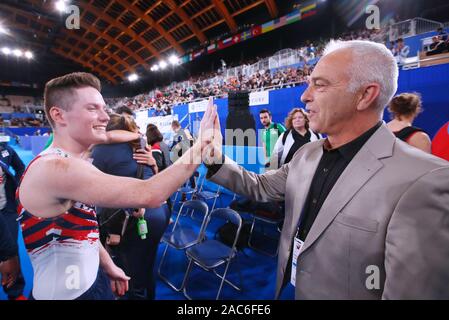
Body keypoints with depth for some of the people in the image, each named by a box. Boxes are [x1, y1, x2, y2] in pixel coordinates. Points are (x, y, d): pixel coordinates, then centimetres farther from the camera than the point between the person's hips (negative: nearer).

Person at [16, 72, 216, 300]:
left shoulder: (65, 164, 4)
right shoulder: (55, 168, -28)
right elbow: (149, 195, -36)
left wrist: (108, 265, 14)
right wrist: (202, 143, -30)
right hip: (69, 291, -8)